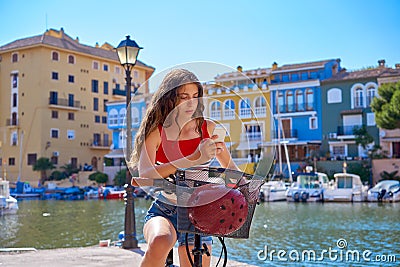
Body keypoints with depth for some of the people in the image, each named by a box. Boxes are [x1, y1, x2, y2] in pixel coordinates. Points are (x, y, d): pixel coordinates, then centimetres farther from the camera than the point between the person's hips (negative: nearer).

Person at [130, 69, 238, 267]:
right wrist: (194, 159, -33)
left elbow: (230, 167, 15)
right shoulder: (156, 132, -6)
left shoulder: (208, 128, 3)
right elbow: (144, 176, -23)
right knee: (160, 244, -35)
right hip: (163, 211, -3)